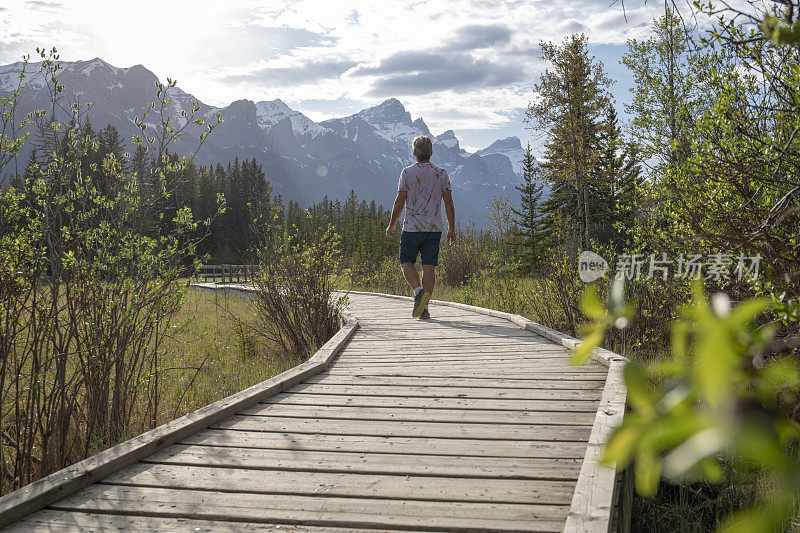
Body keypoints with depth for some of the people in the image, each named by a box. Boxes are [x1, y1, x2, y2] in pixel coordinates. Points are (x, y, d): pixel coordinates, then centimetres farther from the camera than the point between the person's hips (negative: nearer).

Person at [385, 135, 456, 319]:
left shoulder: (407, 172, -4)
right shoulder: (441, 173, 3)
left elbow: (400, 201, -5)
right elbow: (449, 203, 2)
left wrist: (392, 224, 6)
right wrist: (452, 228, 8)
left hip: (412, 227, -2)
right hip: (434, 228, 2)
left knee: (406, 262, 12)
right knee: (429, 266, 4)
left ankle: (418, 291, -14)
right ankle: (424, 307, 1)